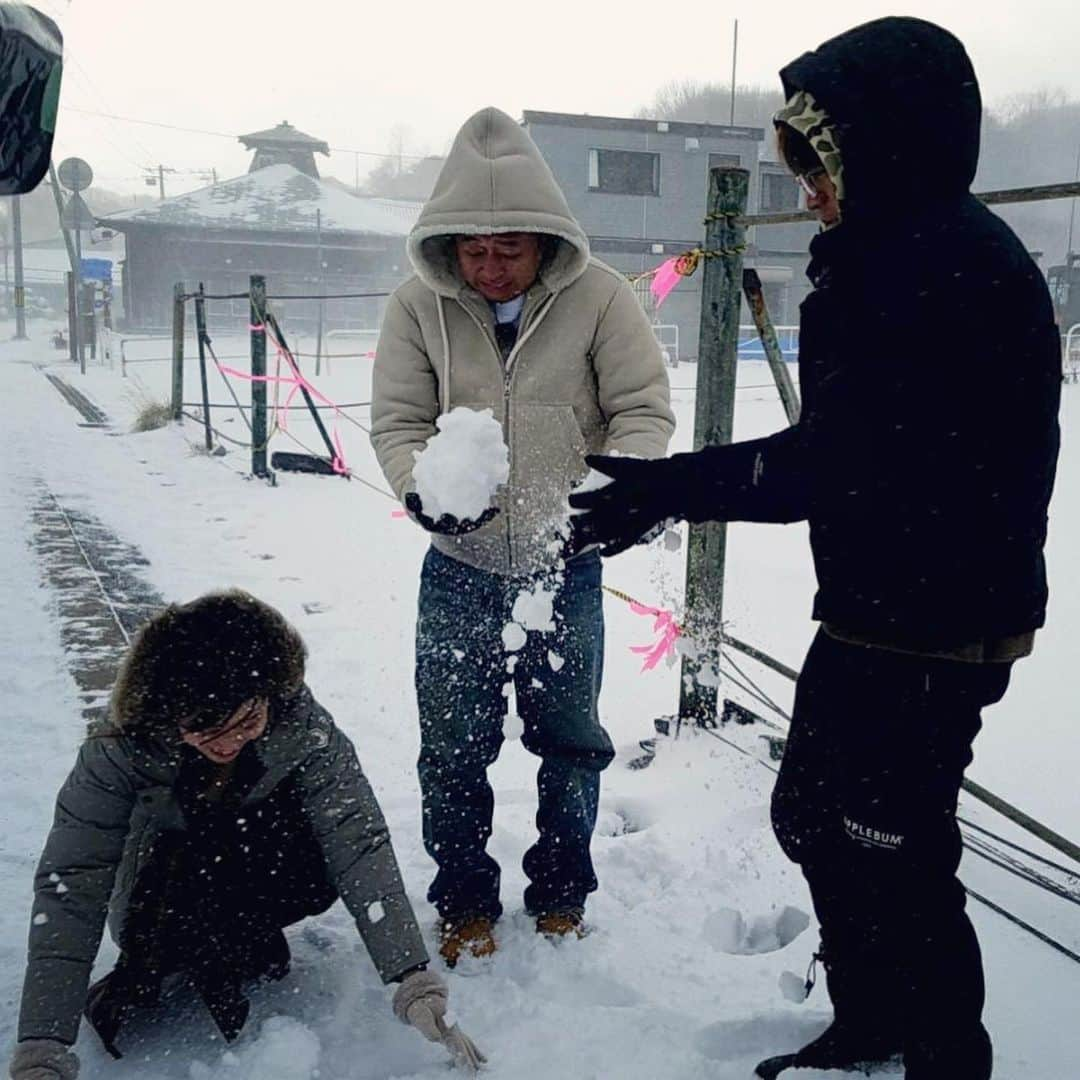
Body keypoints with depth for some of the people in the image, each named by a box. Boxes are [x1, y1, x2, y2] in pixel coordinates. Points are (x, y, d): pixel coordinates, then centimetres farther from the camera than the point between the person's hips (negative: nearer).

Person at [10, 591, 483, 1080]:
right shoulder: (118, 757, -29)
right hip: (158, 905, -1)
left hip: (261, 878, 1)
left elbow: (358, 843, -34)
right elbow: (70, 888, -33)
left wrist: (414, 981, -44)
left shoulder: (303, 729, -28)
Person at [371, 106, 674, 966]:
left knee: (571, 742, 14)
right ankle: (464, 905, 30)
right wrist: (419, 486, -23)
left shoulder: (599, 296, -11)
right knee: (454, 749, 9)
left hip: (566, 570, 0)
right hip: (459, 569, 1)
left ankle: (561, 898, 36)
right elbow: (398, 420, -2)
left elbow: (643, 410, -7)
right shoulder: (419, 305, -7)